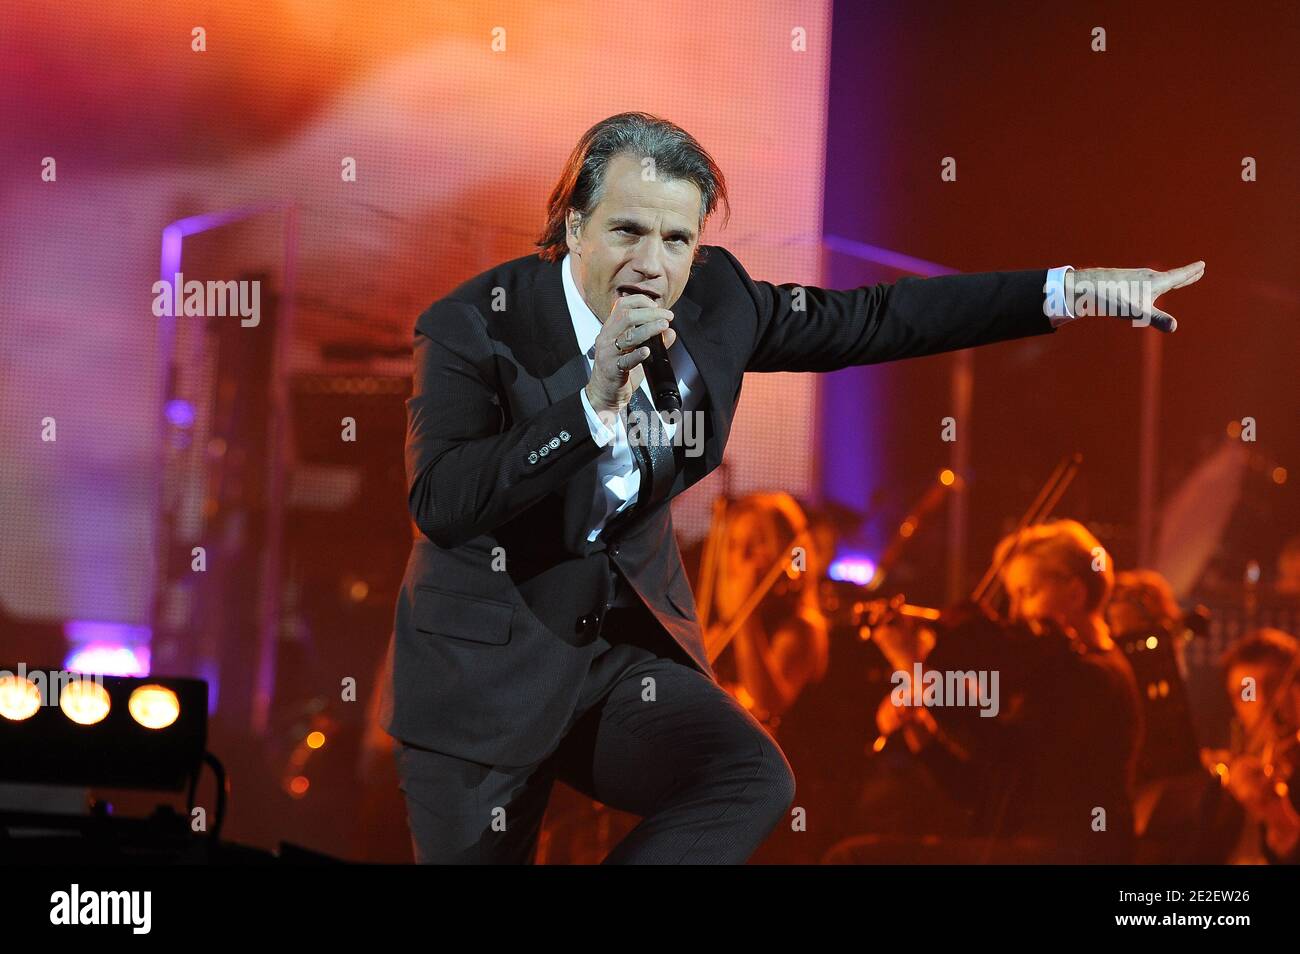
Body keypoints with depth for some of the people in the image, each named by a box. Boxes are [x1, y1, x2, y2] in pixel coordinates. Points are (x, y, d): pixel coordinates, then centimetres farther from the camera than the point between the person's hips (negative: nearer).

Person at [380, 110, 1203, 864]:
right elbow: (440, 504, -28)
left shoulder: (712, 300, -4)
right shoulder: (472, 328, -16)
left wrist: (1072, 291, 1)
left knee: (753, 782, -22)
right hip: (488, 670, -3)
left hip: (629, 649, 3)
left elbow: (878, 319, 4)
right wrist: (595, 402, -35)